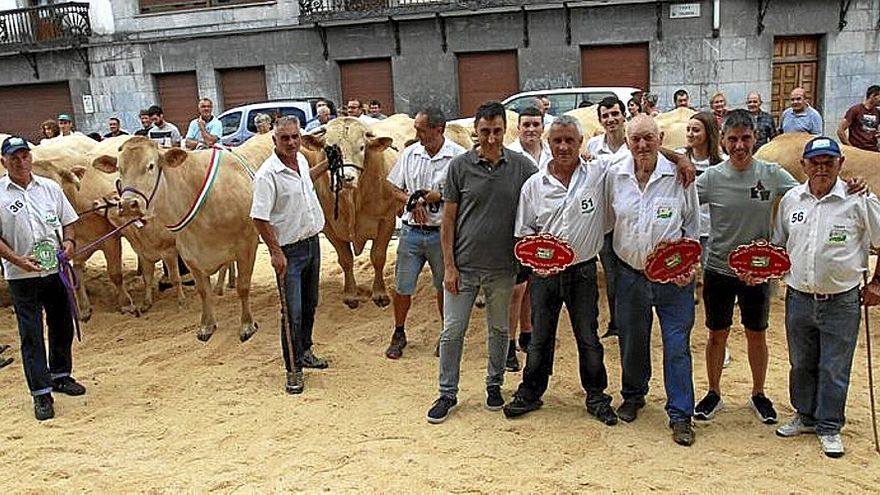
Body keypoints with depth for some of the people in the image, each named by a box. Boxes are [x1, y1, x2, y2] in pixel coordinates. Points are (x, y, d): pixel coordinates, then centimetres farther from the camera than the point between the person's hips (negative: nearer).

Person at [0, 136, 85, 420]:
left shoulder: (50, 188, 5)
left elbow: (67, 221, 12)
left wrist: (68, 242, -7)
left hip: (56, 270, 4)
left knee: (62, 327, 14)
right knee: (31, 335, 1)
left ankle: (60, 376, 34)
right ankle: (41, 393, 8)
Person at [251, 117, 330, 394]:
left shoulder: (301, 160, 4)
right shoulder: (268, 174, -20)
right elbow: (259, 218, -21)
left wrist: (327, 164, 27)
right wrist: (276, 252, -22)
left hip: (312, 242, 8)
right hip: (289, 250, -8)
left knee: (310, 304, 19)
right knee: (292, 311, -4)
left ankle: (304, 351, 37)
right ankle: (293, 370, 8)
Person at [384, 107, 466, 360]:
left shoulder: (458, 156, -9)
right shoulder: (410, 153, 4)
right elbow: (395, 187, 10)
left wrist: (419, 197, -15)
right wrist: (414, 204, -9)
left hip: (442, 233, -3)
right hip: (411, 231, 3)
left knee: (445, 287, 11)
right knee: (402, 287, 9)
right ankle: (399, 335, 28)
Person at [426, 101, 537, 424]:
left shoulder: (521, 167, -2)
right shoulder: (460, 166, -4)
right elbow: (448, 219, -2)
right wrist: (449, 265, -6)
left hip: (502, 267, 1)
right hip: (463, 264, -1)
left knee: (499, 329, 15)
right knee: (452, 331, 4)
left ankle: (494, 385, 34)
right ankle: (447, 394, 18)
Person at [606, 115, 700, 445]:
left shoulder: (679, 175, -5)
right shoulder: (614, 176, 1)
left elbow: (692, 227, 3)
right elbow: (608, 223, 10)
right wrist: (612, 268, 7)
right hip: (630, 275, 2)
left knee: (677, 347, 0)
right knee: (632, 342, 15)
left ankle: (680, 415, 13)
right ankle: (633, 397, 38)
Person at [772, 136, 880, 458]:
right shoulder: (791, 199, 4)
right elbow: (778, 245, 14)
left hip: (841, 302, -3)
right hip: (798, 298, 4)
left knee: (834, 369, 7)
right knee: (801, 365, 17)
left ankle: (829, 427, 23)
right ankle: (805, 416, 35)